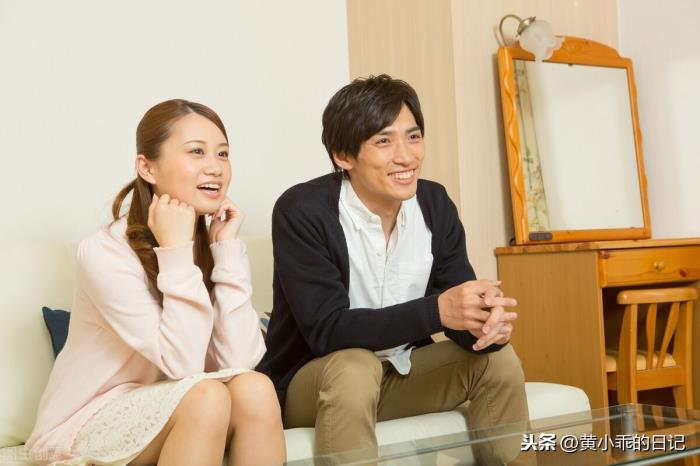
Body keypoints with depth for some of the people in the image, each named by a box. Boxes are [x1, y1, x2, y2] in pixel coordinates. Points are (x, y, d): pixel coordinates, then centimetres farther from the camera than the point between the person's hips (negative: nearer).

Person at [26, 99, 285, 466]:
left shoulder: (212, 242, -2)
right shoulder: (104, 253, -19)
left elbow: (239, 361, -15)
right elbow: (184, 366, -25)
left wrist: (228, 250, -17)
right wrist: (175, 252, -26)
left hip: (165, 410, 5)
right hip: (84, 426, -5)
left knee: (254, 388, -23)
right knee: (207, 396, -30)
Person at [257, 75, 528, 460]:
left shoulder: (435, 205, -5)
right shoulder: (301, 211, -22)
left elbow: (456, 308, -7)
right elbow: (326, 330, -29)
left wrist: (484, 321, -33)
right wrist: (435, 310, -39)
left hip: (402, 372, 5)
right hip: (311, 381, -5)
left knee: (498, 359, -11)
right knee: (354, 367, -34)